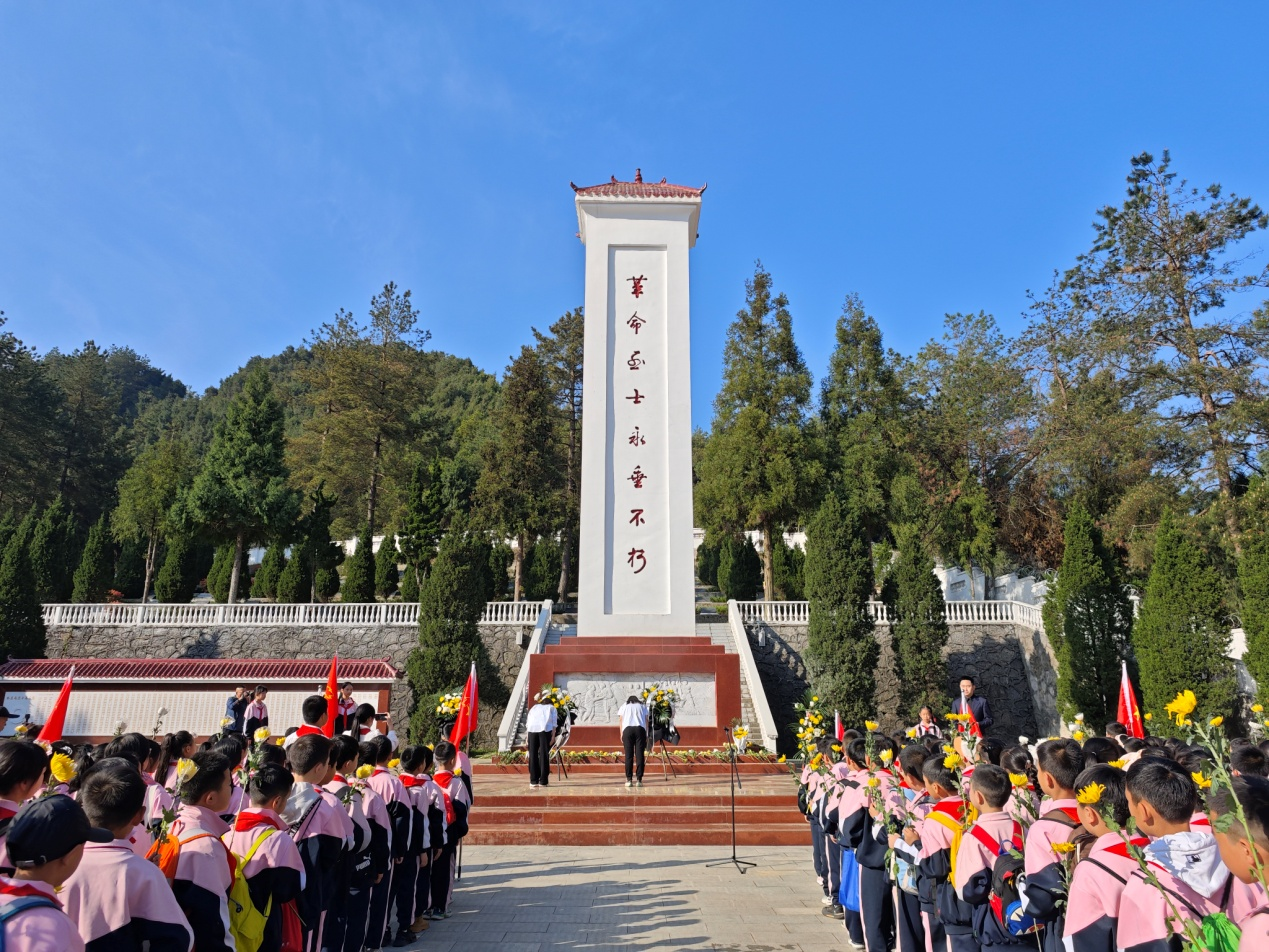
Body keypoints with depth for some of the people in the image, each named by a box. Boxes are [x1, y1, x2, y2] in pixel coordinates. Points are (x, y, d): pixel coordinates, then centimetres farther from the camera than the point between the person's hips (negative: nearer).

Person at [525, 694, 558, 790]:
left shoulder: (534, 707, 33)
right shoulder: (552, 708, 27)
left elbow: (527, 723, 20)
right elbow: (554, 723, 10)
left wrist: (528, 738, 18)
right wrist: (553, 735, 4)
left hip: (532, 728, 2)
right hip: (545, 729, -2)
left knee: (533, 754, 7)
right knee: (544, 754, 2)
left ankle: (533, 781, 7)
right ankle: (543, 781, 1)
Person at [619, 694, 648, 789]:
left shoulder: (624, 706, 23)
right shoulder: (643, 706, 24)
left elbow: (621, 721, 10)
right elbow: (646, 721, 12)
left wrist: (621, 735, 9)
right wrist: (646, 736, 10)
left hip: (627, 729, 0)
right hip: (640, 729, 0)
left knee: (628, 756, 0)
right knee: (639, 755, 0)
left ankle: (629, 780, -3)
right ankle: (639, 779, -3)